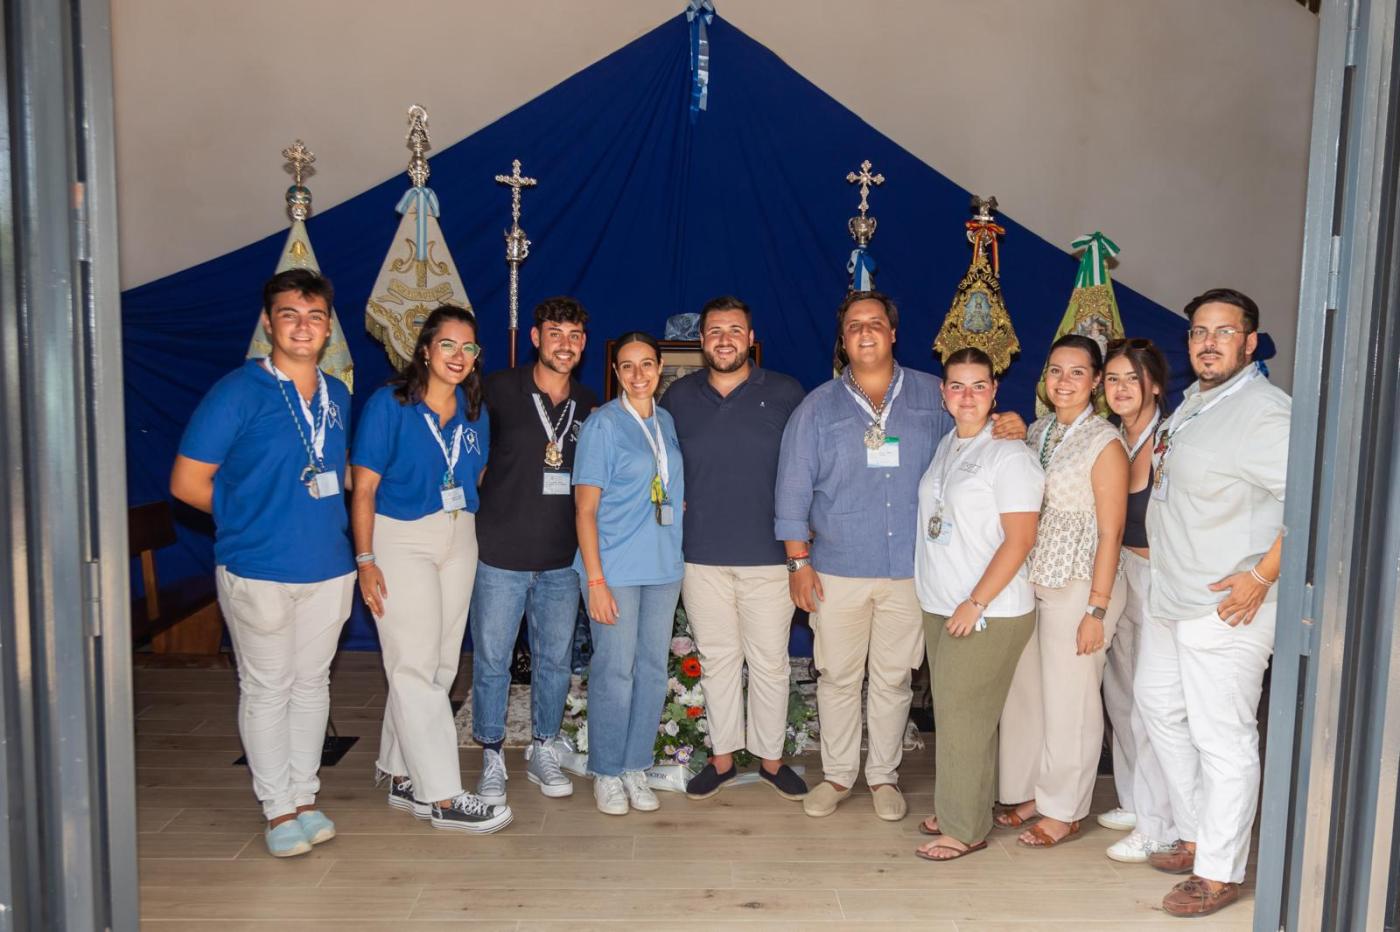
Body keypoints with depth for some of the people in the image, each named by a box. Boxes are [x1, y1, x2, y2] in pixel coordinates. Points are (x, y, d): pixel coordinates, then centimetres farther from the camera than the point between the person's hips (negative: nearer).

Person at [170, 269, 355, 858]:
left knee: (312, 683, 14)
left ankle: (305, 797, 27)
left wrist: (319, 520, 6)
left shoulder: (338, 396, 8)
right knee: (266, 689, 6)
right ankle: (278, 809, 19)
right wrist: (252, 517, 0)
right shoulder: (237, 393, -9)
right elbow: (187, 482, -8)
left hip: (329, 567, 5)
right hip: (258, 571, -5)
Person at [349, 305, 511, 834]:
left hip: (458, 540, 6)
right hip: (400, 538, -6)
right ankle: (442, 796, -3)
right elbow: (363, 489, -9)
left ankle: (403, 777, 23)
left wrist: (469, 534, 6)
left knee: (440, 665, 9)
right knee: (415, 667, -7)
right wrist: (365, 560, -14)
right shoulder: (389, 404, -7)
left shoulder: (474, 413, 8)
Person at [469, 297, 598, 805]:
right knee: (491, 661, 6)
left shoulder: (590, 405, 6)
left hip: (561, 559, 3)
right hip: (501, 554, -3)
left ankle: (543, 752, 30)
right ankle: (492, 758, 23)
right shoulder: (499, 390, -6)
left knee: (555, 661, 13)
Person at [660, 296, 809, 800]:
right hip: (701, 555, 2)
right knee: (718, 658, 12)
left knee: (769, 661, 6)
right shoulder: (679, 397, 6)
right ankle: (722, 758, 25)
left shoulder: (785, 394, -1)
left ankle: (771, 758, 23)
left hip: (768, 554, -2)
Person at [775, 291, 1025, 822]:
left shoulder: (933, 397, 6)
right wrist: (799, 560, -2)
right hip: (838, 569, 0)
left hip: (909, 569, 0)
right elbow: (793, 487, 3)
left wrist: (1009, 428, -8)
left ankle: (884, 777, 25)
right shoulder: (818, 407, 4)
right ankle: (837, 776, 24)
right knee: (837, 676, 8)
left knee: (893, 678, 9)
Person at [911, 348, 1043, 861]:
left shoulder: (1009, 454, -12)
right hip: (940, 607, 7)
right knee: (951, 712, 14)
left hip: (989, 613, -7)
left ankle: (966, 829, 11)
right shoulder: (945, 448, 11)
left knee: (963, 717, -2)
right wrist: (944, 602, 14)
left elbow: (1020, 539, -16)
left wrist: (976, 603, -18)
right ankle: (956, 809, 28)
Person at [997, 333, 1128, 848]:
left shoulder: (1104, 444, -11)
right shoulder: (1036, 431, 9)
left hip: (1077, 588, -6)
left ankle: (1064, 810, 21)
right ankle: (1033, 791, 31)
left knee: (1069, 700, 4)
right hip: (1030, 583, 6)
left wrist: (1097, 610, -15)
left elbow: (1110, 533, -13)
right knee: (1023, 691, 13)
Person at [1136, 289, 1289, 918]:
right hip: (1169, 597, 10)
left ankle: (1218, 873, 13)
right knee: (1160, 708, 20)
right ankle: (1195, 836, 35)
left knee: (1222, 739, -1)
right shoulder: (1191, 402, 12)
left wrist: (1262, 574, -23)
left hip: (1226, 607, -10)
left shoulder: (1265, 412, -17)